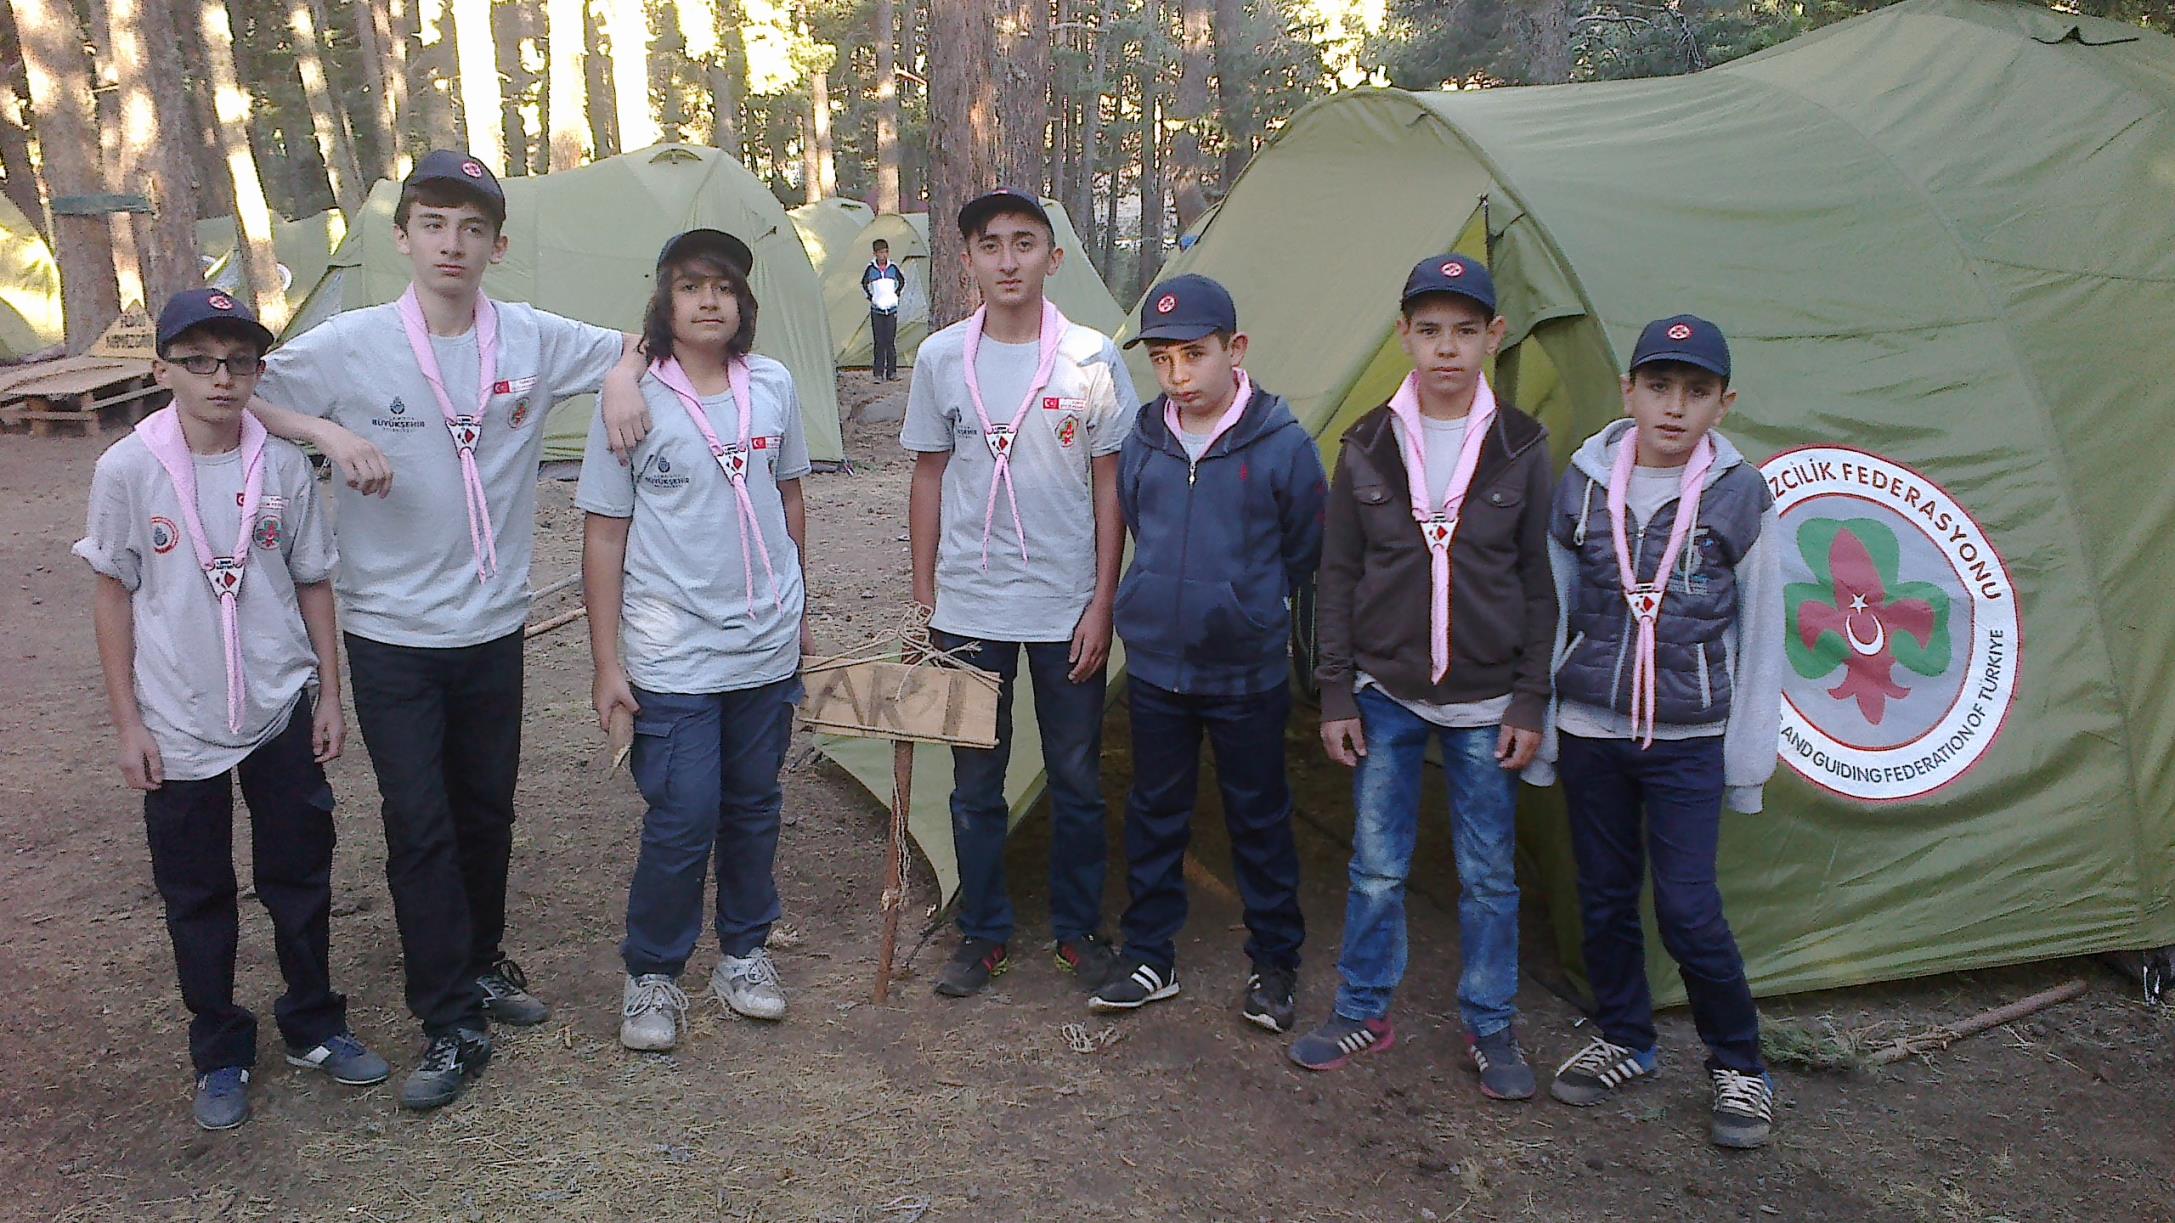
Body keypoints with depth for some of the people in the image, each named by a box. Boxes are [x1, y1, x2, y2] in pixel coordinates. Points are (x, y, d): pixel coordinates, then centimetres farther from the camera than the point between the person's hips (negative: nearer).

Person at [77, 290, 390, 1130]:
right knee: (197, 895, 12)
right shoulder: (128, 471, -9)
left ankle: (314, 1026, 31)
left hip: (281, 713, 2)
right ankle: (220, 1053, 28)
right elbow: (114, 598, -3)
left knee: (300, 874, 13)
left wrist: (329, 696, 4)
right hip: (180, 726, -1)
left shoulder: (282, 467, -5)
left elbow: (312, 583, 4)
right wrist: (128, 724, -3)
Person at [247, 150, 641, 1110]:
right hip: (390, 629, -2)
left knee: (487, 812, 15)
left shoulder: (534, 340, -3)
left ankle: (477, 964, 37)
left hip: (493, 625, 3)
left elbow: (633, 347, 12)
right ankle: (452, 1026, 8)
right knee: (418, 824, -2)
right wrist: (327, 430, -17)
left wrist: (622, 382, -10)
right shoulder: (348, 346, -9)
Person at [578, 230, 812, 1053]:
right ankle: (651, 975, 18)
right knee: (682, 819, -3)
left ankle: (745, 953, 33)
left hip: (767, 647, 4)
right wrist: (606, 661, -8)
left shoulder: (774, 387, 2)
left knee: (754, 807, 14)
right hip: (672, 654, -4)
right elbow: (605, 535, -6)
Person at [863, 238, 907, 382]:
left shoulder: (893, 267, 1)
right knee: (879, 342, -2)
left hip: (892, 309, 1)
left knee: (891, 342, -1)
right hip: (876, 310, -1)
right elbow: (863, 285, 13)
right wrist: (870, 297, 3)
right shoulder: (870, 269, -2)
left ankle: (892, 372, 5)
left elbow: (902, 282, 16)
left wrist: (897, 295, 5)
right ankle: (878, 373, 2)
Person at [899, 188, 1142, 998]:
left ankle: (1078, 930, 28)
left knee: (1077, 779, 10)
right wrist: (923, 591, 5)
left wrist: (1103, 601, -5)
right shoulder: (941, 359, 0)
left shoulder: (1091, 357, -5)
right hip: (969, 607, 1)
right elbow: (929, 477, 7)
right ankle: (983, 935, 26)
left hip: (1068, 607, -1)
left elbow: (1110, 485, -1)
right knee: (975, 782, 10)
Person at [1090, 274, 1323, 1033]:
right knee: (1154, 816, 13)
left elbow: (1306, 559, 0)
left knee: (1260, 820, 10)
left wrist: (1246, 606, 8)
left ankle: (1274, 966, 26)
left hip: (1249, 674, -3)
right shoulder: (1140, 445, -2)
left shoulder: (1283, 446, -12)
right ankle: (1149, 959, 28)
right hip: (1155, 666, 3)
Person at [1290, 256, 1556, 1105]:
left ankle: (1490, 1027, 26)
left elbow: (1541, 587, -1)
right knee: (1376, 866, 9)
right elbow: (1338, 579, 2)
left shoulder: (1522, 450, -4)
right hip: (1387, 696, 1)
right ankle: (1364, 1014, 26)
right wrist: (1336, 695, -1)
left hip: (1486, 704, 0)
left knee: (1488, 873, 9)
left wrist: (1531, 704, -4)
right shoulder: (1368, 448, -2)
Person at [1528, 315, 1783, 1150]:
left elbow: (1760, 633, -1)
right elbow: (1553, 611, 5)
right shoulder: (1585, 483, -1)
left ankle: (1739, 1066, 16)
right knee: (1604, 897, 11)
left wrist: (1749, 753, -1)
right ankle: (1623, 1042, 31)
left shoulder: (1739, 496, -6)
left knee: (1688, 908, -5)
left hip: (1689, 739, -2)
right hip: (1590, 729, 3)